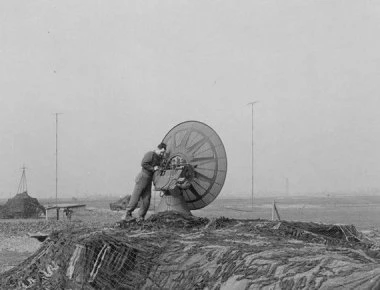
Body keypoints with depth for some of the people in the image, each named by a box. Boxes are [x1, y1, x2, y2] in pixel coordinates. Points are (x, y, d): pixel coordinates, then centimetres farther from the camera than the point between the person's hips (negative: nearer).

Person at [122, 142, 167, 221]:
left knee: (146, 200, 1)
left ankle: (140, 217, 7)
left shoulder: (160, 158, 12)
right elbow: (143, 164, -21)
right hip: (142, 178, -8)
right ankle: (127, 214, 4)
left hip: (149, 180, 8)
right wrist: (153, 168, -18)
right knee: (135, 197, -6)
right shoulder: (150, 154, -14)